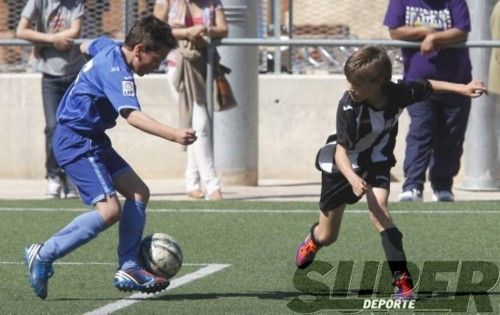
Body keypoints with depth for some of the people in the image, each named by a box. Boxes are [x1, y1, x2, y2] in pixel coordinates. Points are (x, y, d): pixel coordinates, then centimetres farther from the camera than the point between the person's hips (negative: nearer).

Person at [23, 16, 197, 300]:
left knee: (139, 192, 5)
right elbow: (133, 115, -38)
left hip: (93, 140, 11)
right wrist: (174, 136, -49)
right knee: (110, 209, -21)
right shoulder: (117, 71, -23)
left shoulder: (109, 47, 8)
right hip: (76, 141, -11)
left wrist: (86, 48, 59)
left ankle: (128, 269, 4)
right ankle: (43, 255, -11)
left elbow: (88, 47, 33)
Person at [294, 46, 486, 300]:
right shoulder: (348, 106, -33)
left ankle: (403, 281, -31)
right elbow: (341, 151, -34)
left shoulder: (397, 93, -24)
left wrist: (462, 88, -6)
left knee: (378, 209, -31)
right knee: (327, 237, 15)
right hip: (343, 167, -1)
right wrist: (354, 180, -51)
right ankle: (312, 239, 56)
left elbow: (428, 86, -1)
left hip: (377, 164, 1)